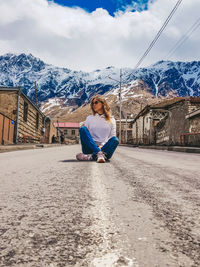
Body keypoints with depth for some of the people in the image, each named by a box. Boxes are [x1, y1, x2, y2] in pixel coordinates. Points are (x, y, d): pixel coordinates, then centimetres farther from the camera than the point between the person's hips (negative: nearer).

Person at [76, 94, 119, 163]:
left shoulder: (111, 120, 16)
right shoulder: (89, 118, 18)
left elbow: (112, 137, 7)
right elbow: (84, 134, 11)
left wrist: (102, 145, -13)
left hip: (105, 148, 0)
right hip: (90, 148, 1)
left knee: (115, 140, -30)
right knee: (82, 129, -23)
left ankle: (91, 157, -42)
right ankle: (99, 154, -39)